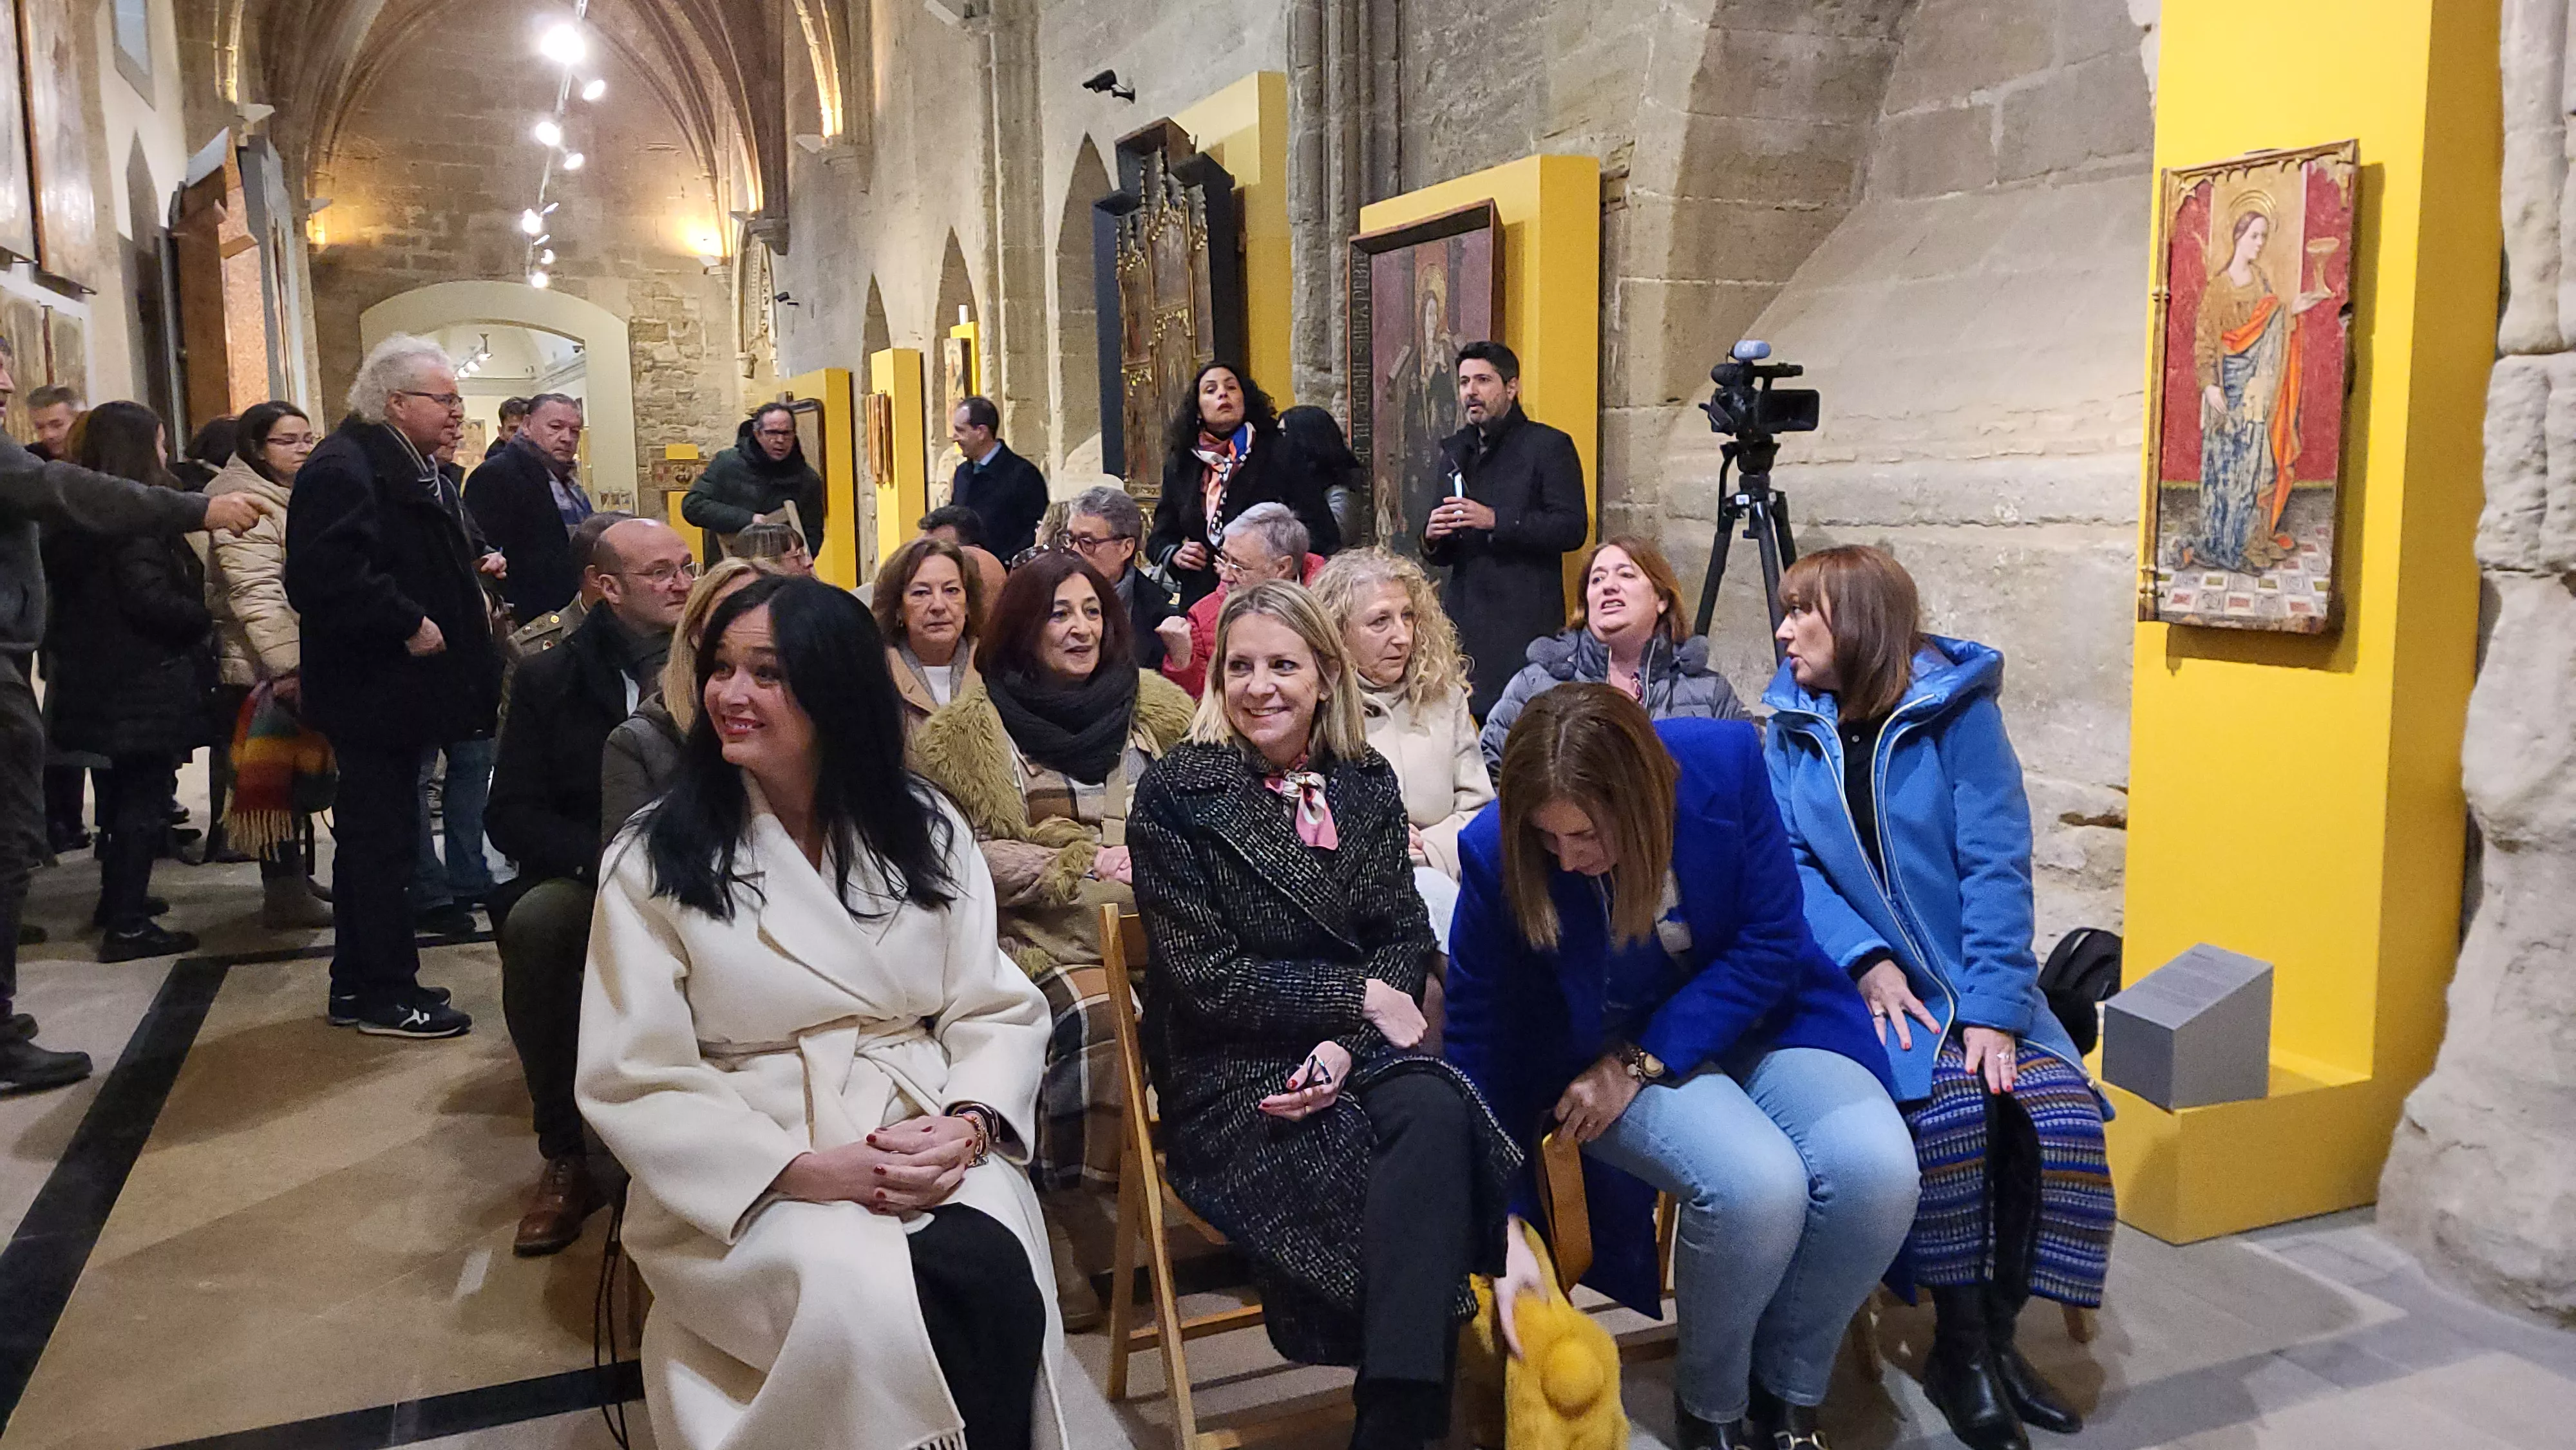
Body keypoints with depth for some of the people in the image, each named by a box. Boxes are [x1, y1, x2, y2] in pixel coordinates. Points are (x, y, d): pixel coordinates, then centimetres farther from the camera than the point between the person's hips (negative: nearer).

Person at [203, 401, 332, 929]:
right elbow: (255, 592, -26)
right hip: (267, 670, -10)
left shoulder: (296, 496, 16)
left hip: (297, 662, 10)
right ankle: (284, 894, 1)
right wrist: (287, 665, -32)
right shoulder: (247, 501, -15)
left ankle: (294, 879, 25)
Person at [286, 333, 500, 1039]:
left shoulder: (416, 470, 16)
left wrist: (473, 572, 12)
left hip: (396, 686, 11)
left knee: (373, 839, 16)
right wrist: (408, 623, -23)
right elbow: (325, 577, -29)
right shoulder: (344, 469, -17)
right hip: (372, 690, -11)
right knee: (383, 841, -3)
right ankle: (387, 995, 7)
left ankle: (358, 985, 26)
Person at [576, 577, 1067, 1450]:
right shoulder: (655, 860, -1)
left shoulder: (925, 832, 7)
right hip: (747, 1184, -2)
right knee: (863, 1302, -31)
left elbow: (997, 1010, 5)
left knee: (996, 1280, -29)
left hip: (925, 1148, 2)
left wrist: (968, 1126, -17)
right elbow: (634, 1083, -6)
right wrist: (802, 1169, -18)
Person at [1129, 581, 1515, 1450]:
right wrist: (1357, 997, -11)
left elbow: (1408, 937, 5)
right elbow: (1205, 978, -8)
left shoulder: (1365, 784, 9)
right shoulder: (1176, 794, -4)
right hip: (1232, 1076, -3)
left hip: (1353, 1053, 4)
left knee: (1436, 1113, -30)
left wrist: (1346, 1044, -13)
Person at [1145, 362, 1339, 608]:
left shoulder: (1282, 456, 2)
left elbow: (1321, 533, -3)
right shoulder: (1180, 467, 13)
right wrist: (1175, 554, 0)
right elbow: (1160, 538, 22)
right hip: (1201, 602, 3)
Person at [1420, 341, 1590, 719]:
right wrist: (1432, 538, 2)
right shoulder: (1453, 451, 20)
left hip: (1525, 621, -5)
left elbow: (1572, 528, -10)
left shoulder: (1549, 445, 1)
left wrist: (1496, 520, -17)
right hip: (1464, 617, 5)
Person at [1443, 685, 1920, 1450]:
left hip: (1756, 1019, 2)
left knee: (1878, 1170, -25)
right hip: (1606, 1055, -2)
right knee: (1757, 1184, -31)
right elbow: (1480, 1048, -11)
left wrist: (1638, 1064, -20)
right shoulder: (1496, 855, -22)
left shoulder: (1725, 762, -21)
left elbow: (1771, 943, -13)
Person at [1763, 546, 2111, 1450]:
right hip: (1867, 982, 0)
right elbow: (1789, 864, -3)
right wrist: (1866, 960, -19)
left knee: (2060, 1116, -22)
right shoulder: (1792, 728, 5)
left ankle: (1996, 1335, 0)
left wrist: (1993, 1009, -18)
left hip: (1977, 981, 1)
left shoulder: (1956, 709, -3)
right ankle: (1958, 1346, -8)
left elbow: (1996, 865, -9)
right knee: (1947, 1109, -27)